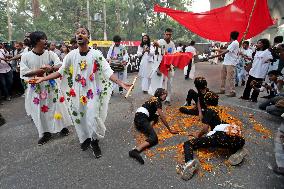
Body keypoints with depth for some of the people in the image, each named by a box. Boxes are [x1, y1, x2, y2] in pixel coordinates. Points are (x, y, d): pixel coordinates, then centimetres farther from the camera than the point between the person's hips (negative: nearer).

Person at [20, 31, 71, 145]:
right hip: (36, 88, 0)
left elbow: (60, 66, -11)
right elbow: (23, 73, -8)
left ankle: (63, 127, 30)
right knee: (39, 111, 9)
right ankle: (45, 133, 26)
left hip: (50, 86, 0)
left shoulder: (50, 54, -4)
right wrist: (38, 71, -21)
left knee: (56, 107, 9)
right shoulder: (25, 56, -5)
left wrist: (51, 68, -31)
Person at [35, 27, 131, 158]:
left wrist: (121, 83, -28)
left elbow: (108, 72, -15)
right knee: (79, 118, 13)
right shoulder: (71, 55, 0)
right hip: (76, 93, 4)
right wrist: (43, 78, 4)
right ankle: (85, 139, 37)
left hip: (92, 93, -3)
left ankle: (95, 141, 22)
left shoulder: (96, 54, -9)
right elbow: (60, 72, 7)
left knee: (93, 119, -5)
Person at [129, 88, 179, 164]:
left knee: (155, 116, 28)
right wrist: (170, 130, -1)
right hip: (141, 118, -10)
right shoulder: (157, 101, -4)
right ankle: (135, 151, -41)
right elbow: (162, 117, -6)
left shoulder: (153, 98, 22)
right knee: (153, 138, -21)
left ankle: (147, 129, 1)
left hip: (138, 117, 10)